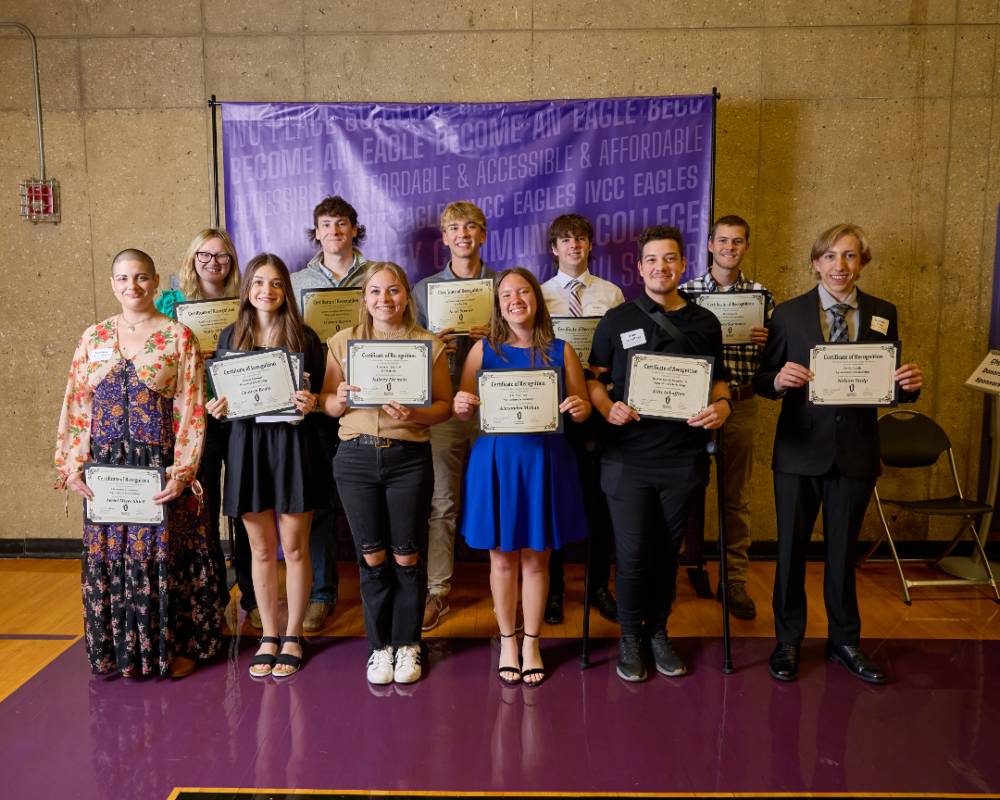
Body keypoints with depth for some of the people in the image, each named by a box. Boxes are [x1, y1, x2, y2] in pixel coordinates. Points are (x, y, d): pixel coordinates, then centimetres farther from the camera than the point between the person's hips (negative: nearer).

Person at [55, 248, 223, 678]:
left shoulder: (178, 337, -3)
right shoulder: (93, 337, 8)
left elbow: (191, 412, -7)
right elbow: (76, 406, 8)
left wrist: (182, 470, -14)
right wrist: (73, 465, -1)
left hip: (160, 465, -3)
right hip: (105, 466, 4)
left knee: (165, 554, 4)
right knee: (109, 555, 11)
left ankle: (177, 646, 21)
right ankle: (118, 647, 28)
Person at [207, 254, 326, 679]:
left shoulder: (303, 337, 0)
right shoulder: (230, 336, 7)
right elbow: (220, 395, 13)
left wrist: (311, 403, -18)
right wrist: (216, 408, -9)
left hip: (293, 444, -2)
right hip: (247, 444, 2)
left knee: (294, 547, 5)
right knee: (261, 549, 10)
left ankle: (293, 636, 20)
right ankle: (268, 636, 24)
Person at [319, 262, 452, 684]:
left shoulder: (430, 344, 4)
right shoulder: (342, 342, 8)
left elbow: (445, 406, 0)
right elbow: (326, 405, 8)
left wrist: (415, 414, -19)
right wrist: (341, 399, -14)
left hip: (409, 457, -1)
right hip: (356, 457, 1)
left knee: (407, 556, 6)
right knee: (371, 557, 8)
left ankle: (407, 644, 24)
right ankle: (380, 646, 25)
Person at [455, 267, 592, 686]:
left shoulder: (561, 351, 2)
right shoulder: (483, 350, 2)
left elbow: (583, 408, 6)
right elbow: (463, 411, 4)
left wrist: (579, 409, -17)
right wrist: (461, 407, -18)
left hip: (545, 461, 0)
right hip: (496, 460, 0)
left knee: (536, 557, 9)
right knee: (502, 556, 10)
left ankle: (532, 643, 27)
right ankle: (507, 641, 28)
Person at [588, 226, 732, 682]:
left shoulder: (705, 323, 8)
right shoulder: (617, 321, 3)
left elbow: (718, 380, 15)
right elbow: (595, 379, 5)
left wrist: (722, 406, -7)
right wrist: (608, 409, -15)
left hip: (684, 456, 2)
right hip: (628, 455, -2)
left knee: (667, 550, 12)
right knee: (632, 552, 0)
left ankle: (658, 631, 32)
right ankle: (630, 634, 23)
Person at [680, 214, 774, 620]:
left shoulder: (761, 295, 6)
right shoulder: (686, 291, 2)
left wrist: (764, 341, -14)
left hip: (741, 404, 1)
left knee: (736, 496, 7)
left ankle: (734, 580, 18)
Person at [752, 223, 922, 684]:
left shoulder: (883, 314, 3)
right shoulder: (788, 314, -3)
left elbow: (891, 383, 6)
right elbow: (762, 382, -3)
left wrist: (909, 384, -16)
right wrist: (779, 380, -25)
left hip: (856, 452, 2)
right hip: (800, 450, -1)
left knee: (843, 551, 16)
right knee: (791, 550, 9)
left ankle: (844, 641, 34)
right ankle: (788, 642, 27)